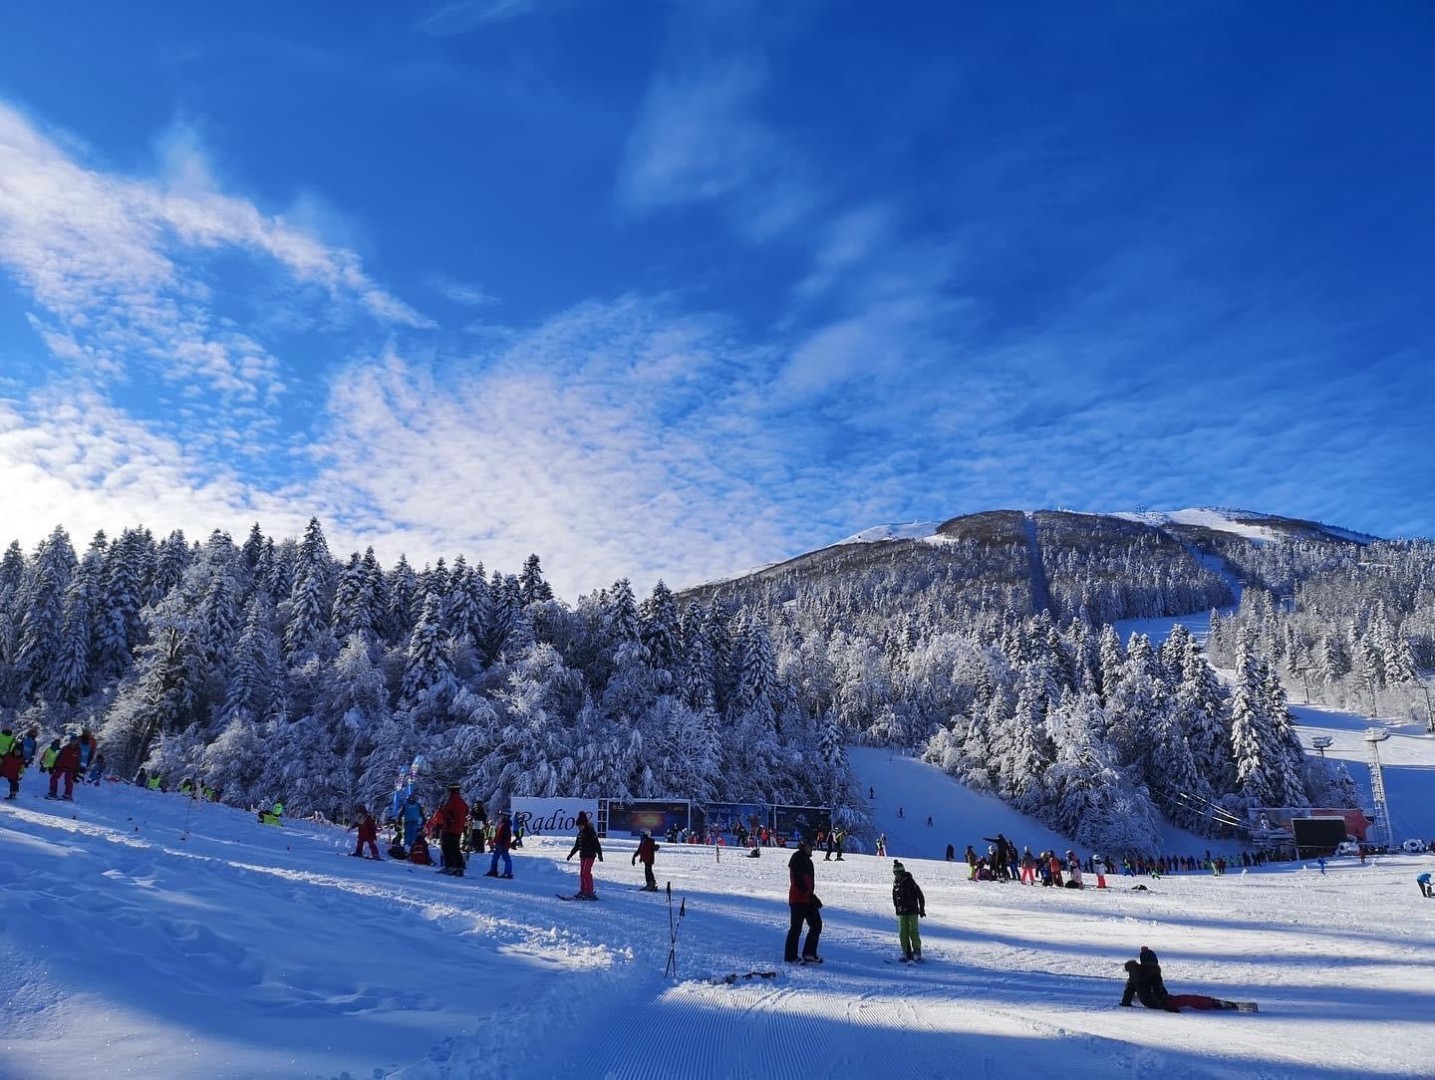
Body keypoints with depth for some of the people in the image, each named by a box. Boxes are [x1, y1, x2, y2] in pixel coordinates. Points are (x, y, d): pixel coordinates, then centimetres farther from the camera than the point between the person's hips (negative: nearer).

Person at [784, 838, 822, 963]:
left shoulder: (807, 860, 14)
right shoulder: (797, 859, -15)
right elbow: (798, 882, -20)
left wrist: (813, 897, 13)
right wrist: (812, 896, -18)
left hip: (807, 900, 9)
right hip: (798, 900, -9)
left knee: (816, 925, 9)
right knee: (796, 928, -2)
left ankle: (809, 953, 18)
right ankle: (790, 957, 9)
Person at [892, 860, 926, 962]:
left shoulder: (910, 882, -11)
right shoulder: (895, 884, 5)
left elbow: (920, 896, -6)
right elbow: (894, 898, 18)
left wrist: (922, 910, -4)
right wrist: (897, 908, 15)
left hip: (912, 912, -5)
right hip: (901, 913, 5)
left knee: (913, 932, -7)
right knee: (903, 933, 2)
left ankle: (917, 952, 4)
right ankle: (906, 952, 9)